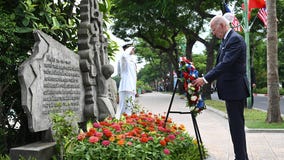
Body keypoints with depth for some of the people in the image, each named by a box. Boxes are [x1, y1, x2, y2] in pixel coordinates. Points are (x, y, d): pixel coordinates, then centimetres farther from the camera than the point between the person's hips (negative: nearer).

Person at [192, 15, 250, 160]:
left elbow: (225, 64, -24)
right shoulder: (226, 40, 15)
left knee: (236, 125, -7)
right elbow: (221, 64, 17)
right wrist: (206, 78, 8)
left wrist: (206, 79, -24)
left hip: (235, 89, -10)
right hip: (232, 89, 10)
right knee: (237, 124, 16)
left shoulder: (235, 39, -15)